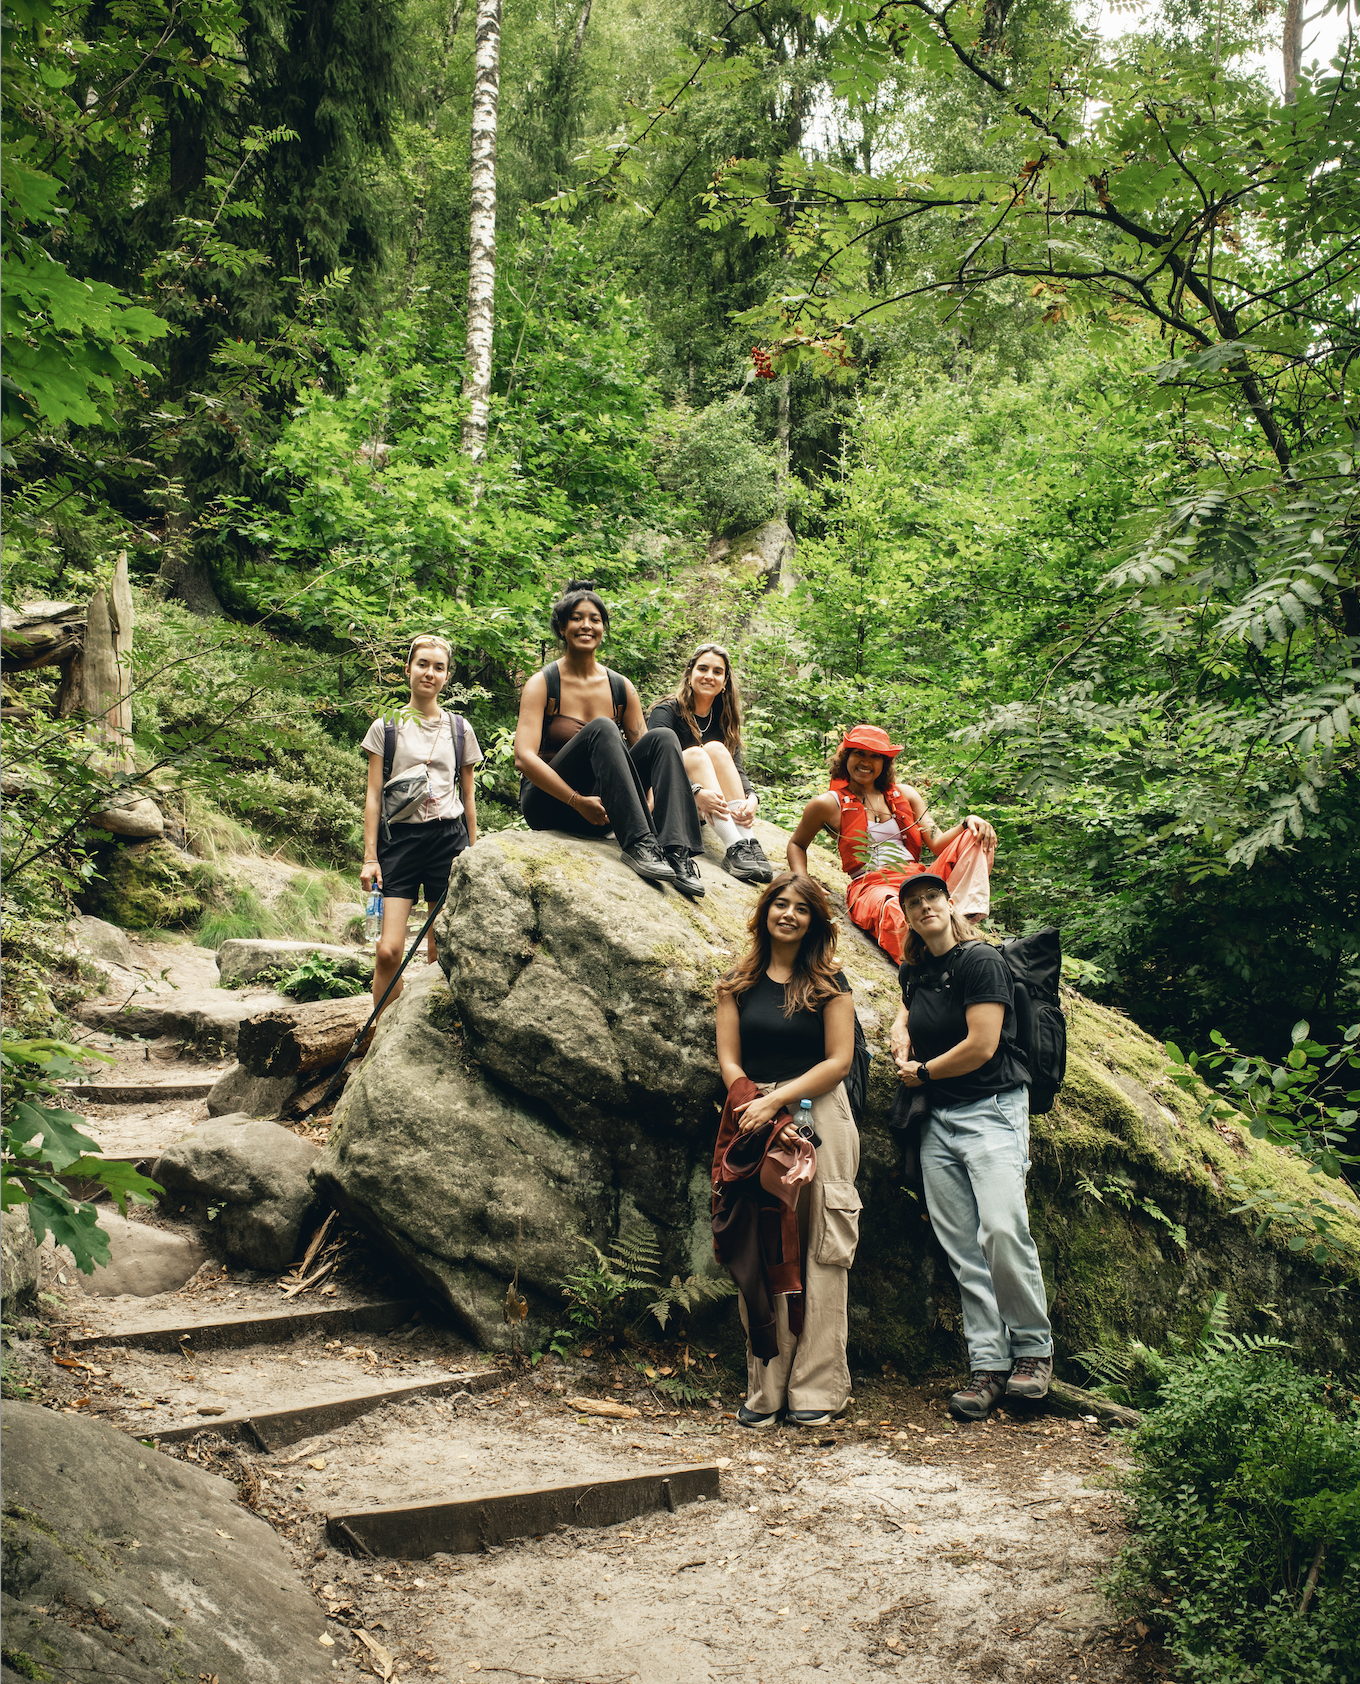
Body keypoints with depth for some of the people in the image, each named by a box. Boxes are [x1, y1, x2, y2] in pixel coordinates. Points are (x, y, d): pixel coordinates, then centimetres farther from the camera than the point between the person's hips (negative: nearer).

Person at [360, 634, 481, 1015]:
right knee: (389, 951, -13)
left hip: (449, 838, 2)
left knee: (441, 954, 2)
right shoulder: (385, 727, 6)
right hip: (399, 838, -1)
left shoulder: (460, 730, 11)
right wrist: (370, 856, -2)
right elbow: (373, 795, 5)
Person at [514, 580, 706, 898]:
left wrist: (653, 801, -16)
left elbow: (643, 748, 6)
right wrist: (577, 801, -25)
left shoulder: (621, 688, 9)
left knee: (663, 738, -17)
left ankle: (677, 851, -36)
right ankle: (636, 844, -42)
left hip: (598, 809, 5)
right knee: (602, 729, -29)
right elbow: (524, 757, -15)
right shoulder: (543, 685, -4)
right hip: (549, 804, -4)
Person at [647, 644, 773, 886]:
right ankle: (734, 848, -46)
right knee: (695, 754, -28)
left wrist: (751, 798, -27)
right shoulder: (667, 712, -8)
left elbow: (737, 767, -4)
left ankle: (747, 842, -36)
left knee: (716, 748, -20)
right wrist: (696, 792, -41)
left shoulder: (724, 718, 9)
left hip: (700, 810, 4)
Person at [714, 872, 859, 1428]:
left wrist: (776, 1100, -11)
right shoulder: (738, 982, 11)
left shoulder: (829, 983, 5)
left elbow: (838, 1060, -2)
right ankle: (765, 1388, 4)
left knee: (820, 1253, -4)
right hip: (754, 1120, 2)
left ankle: (816, 1388, 3)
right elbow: (729, 1060, 7)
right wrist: (754, 1109, -10)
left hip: (819, 1117, -2)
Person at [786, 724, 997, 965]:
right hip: (871, 887, -5)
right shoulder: (829, 804, 9)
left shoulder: (905, 794, 19)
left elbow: (937, 843, 11)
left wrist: (968, 823, -10)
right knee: (895, 914, -42)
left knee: (975, 838, -18)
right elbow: (797, 844, 22)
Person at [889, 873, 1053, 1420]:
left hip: (992, 1109, -7)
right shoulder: (914, 971, 16)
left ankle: (1034, 1349, -5)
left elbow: (980, 1046, -13)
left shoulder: (979, 960, -6)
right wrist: (900, 1032, 17)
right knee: (963, 1250, 0)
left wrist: (921, 1072, 1)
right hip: (937, 1121, 7)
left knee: (1002, 1229, -22)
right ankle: (988, 1365, 3)